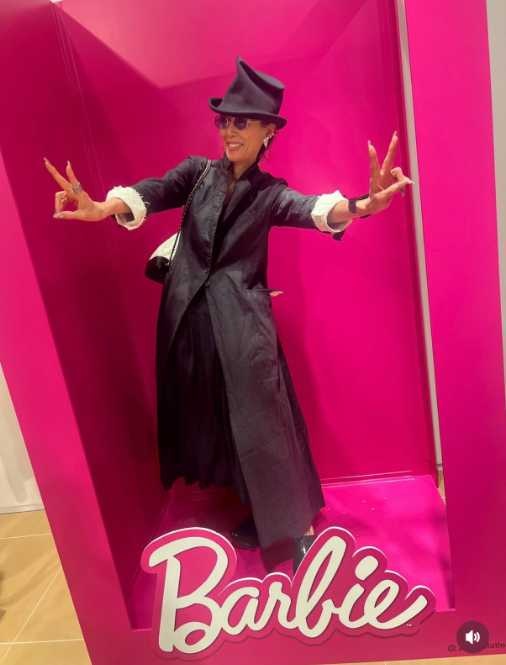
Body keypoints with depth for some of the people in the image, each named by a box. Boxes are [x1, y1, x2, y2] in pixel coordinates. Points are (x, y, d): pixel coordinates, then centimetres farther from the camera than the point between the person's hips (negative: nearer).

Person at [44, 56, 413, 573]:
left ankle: (289, 526, 17)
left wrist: (358, 207, -41)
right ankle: (261, 515, 31)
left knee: (259, 418, -3)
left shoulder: (270, 193, 4)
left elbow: (309, 209, -18)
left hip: (242, 319, -3)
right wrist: (107, 207, -34)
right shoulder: (197, 171, 8)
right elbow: (156, 191, -11)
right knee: (208, 416, 11)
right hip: (189, 315, 3)